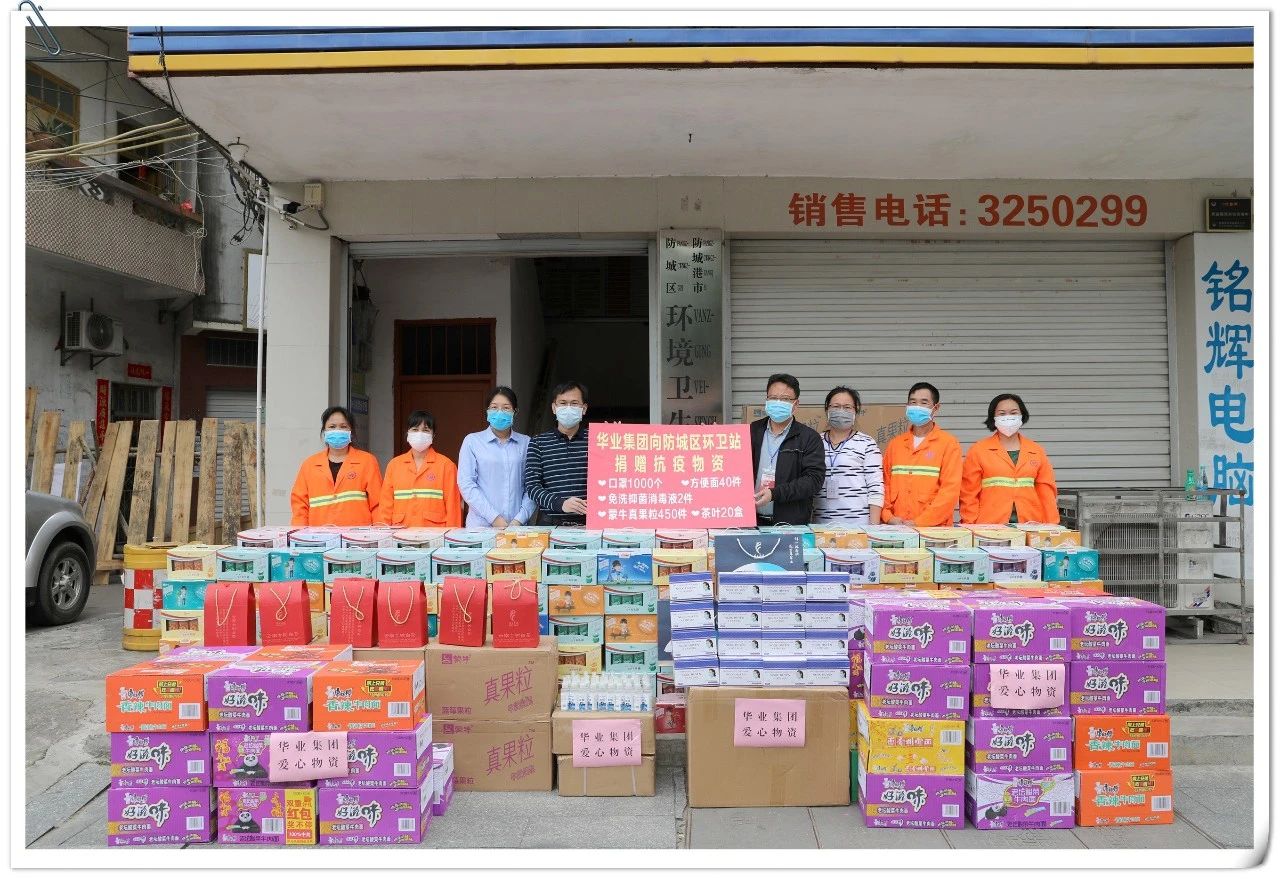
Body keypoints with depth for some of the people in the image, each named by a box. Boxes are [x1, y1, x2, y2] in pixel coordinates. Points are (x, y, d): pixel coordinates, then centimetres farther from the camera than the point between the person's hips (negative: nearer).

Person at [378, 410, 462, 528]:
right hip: (401, 532, 2)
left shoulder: (446, 465, 2)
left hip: (435, 532, -2)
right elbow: (386, 505, 11)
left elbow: (452, 505, 0)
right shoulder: (394, 464, 11)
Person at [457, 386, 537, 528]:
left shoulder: (526, 443, 6)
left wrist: (519, 519, -10)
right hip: (481, 525, -1)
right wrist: (494, 518, -11)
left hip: (518, 526, 1)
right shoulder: (472, 441, 2)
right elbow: (466, 484, -4)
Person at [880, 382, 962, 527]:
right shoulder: (894, 444, 12)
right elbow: (885, 484, 11)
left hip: (934, 528, -3)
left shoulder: (949, 443, -1)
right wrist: (888, 516, -5)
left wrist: (919, 522, -15)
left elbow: (950, 489, -9)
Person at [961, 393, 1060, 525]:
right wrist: (971, 528, -5)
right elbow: (969, 493, 2)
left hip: (1030, 526, 2)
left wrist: (1051, 526, 2)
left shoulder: (1037, 451, 12)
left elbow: (1046, 491, 10)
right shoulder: (978, 450, 4)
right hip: (989, 527, -2)